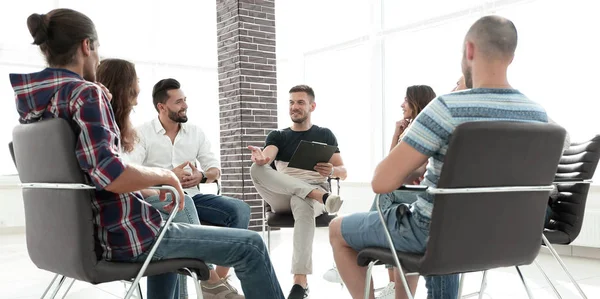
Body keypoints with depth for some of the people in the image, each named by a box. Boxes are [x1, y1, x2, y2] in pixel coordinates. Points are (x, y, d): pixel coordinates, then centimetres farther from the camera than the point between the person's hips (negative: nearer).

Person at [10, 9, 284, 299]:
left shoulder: (32, 100, 8)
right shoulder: (84, 92, -17)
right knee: (250, 246, -3)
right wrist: (166, 174, -14)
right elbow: (110, 174, -31)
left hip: (78, 233, 10)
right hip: (120, 235, -10)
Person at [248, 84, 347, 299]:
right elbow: (266, 158, -7)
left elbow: (343, 173, 10)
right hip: (282, 196, 2)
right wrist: (260, 157, -32)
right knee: (257, 169, -28)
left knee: (302, 203, -40)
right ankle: (323, 196, -38)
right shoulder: (278, 136, 17)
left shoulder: (325, 135, 16)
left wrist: (331, 170, -15)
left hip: (312, 195, -2)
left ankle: (300, 282, -44)